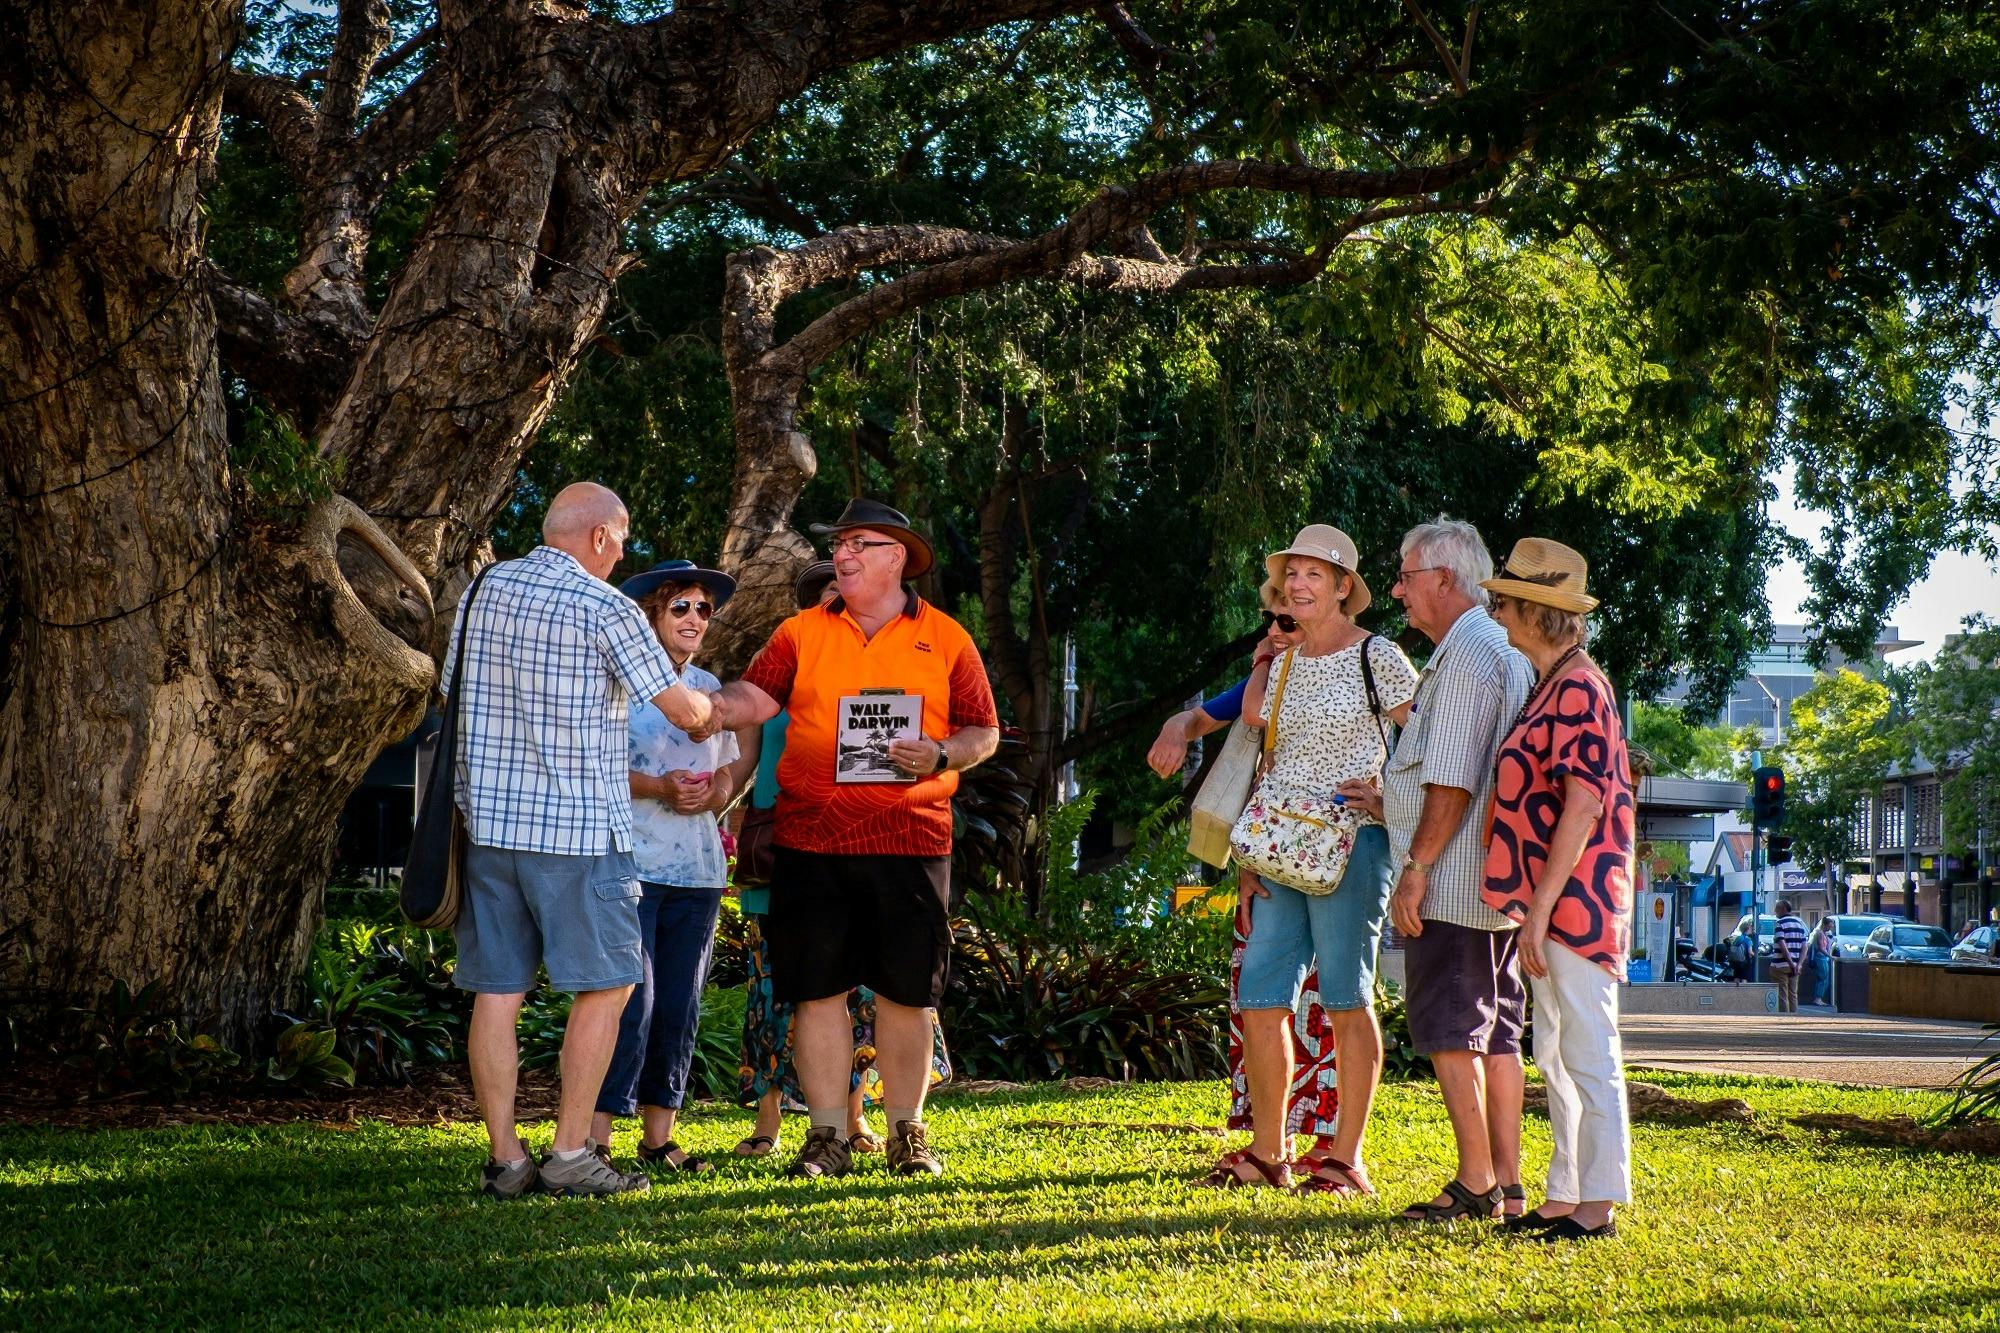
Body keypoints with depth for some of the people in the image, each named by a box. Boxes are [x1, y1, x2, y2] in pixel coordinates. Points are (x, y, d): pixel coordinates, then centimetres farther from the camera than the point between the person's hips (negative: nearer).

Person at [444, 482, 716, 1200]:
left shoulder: (484, 590, 9)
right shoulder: (604, 607, -8)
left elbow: (454, 693, 17)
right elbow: (683, 709, -4)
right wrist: (709, 708, 19)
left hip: (488, 818, 6)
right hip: (578, 830, -6)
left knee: (496, 992, 5)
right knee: (605, 987, 4)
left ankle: (505, 1158, 6)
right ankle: (570, 1153, 2)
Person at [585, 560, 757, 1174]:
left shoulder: (709, 687, 16)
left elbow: (734, 764, 20)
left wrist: (717, 794, -2)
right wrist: (658, 787, -19)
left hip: (698, 868, 6)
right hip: (631, 864, -6)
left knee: (681, 1006, 6)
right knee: (632, 1002, -12)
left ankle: (659, 1136, 15)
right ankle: (596, 1139, -8)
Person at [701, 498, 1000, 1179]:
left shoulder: (945, 638, 7)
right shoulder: (801, 633, 10)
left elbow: (984, 733, 7)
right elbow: (756, 696, -4)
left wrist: (940, 757, -12)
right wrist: (711, 706, -24)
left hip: (910, 841, -1)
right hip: (810, 841, 1)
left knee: (906, 992, 4)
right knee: (817, 989, 2)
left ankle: (907, 1135, 16)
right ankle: (827, 1135, 10)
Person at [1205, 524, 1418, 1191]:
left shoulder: (1377, 656, -3)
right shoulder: (1282, 666, 14)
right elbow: (1265, 766, 16)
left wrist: (1383, 794, -9)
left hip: (1351, 844, -6)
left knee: (1346, 1001, -2)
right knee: (1259, 999, 3)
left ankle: (1347, 1160, 5)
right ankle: (1267, 1152, 14)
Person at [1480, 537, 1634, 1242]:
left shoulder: (1579, 689, -14)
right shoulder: (1551, 688, 16)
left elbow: (1583, 805, -20)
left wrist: (1541, 907, -22)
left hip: (1575, 899, -10)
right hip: (1550, 905, 10)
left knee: (1588, 1053, -6)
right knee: (1555, 1055, 13)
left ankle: (1598, 1206, -3)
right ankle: (1565, 1197, 19)